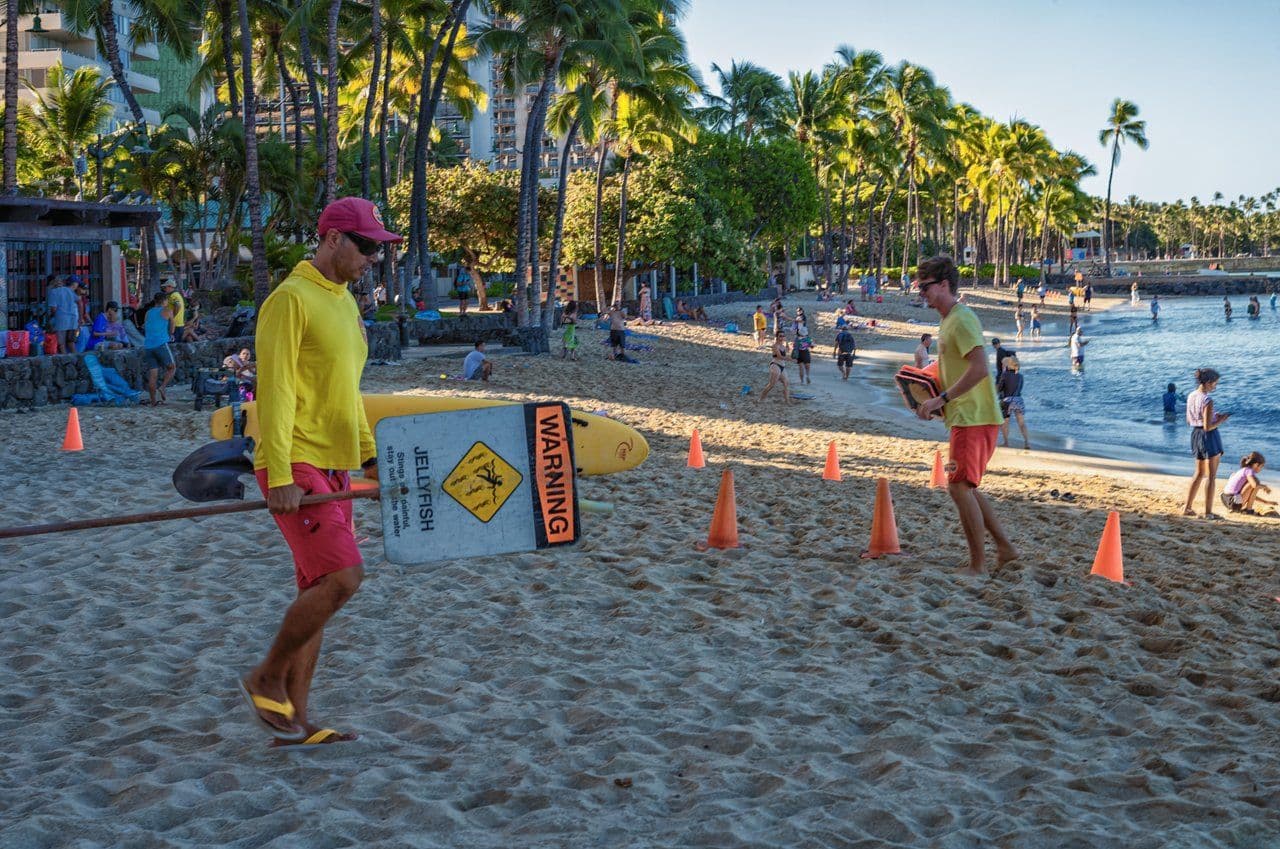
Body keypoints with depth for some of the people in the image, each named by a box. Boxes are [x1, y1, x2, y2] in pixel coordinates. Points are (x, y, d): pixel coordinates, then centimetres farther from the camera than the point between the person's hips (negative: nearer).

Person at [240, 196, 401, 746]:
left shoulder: (344, 302, 18)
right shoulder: (291, 299, -10)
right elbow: (276, 391, -16)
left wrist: (369, 456, 18)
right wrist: (280, 477, -21)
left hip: (333, 468, 9)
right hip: (297, 468, -9)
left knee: (317, 591, 9)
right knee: (343, 576, -16)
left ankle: (295, 722, 15)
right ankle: (266, 680, 3)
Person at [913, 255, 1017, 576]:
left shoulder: (961, 319, -14)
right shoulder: (950, 320, 18)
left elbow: (979, 369, -25)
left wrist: (941, 399, -24)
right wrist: (935, 402, 13)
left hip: (974, 418, -11)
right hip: (967, 417, 11)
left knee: (960, 487, -9)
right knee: (965, 488, 16)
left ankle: (978, 565, -3)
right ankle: (1005, 548, 22)